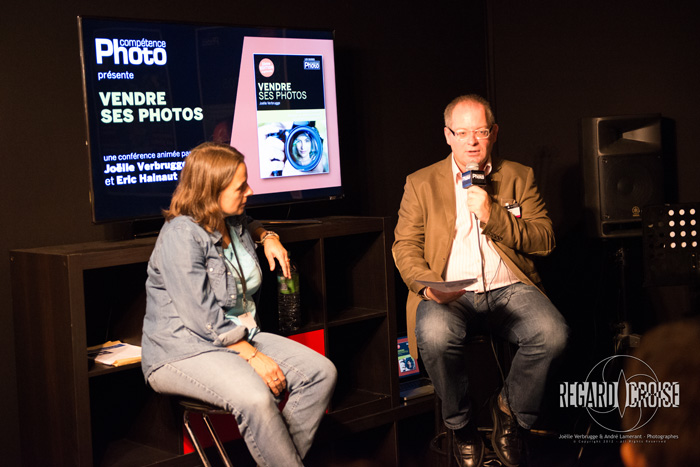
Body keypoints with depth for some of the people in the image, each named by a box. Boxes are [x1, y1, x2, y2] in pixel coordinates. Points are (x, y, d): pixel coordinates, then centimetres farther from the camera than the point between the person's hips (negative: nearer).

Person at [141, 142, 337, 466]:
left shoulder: (235, 223, 9)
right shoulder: (181, 235, -17)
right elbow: (204, 319, -22)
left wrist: (266, 237, 16)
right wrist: (254, 357, -21)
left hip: (241, 337, 9)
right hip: (184, 351, -9)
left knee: (322, 373, -9)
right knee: (255, 398, -36)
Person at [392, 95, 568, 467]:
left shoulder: (519, 177, 15)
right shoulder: (421, 183, 12)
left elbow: (545, 241, 5)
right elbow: (405, 246, 6)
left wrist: (491, 216, -9)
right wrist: (427, 284, -15)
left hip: (509, 287, 1)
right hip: (448, 292, -1)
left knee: (553, 334, -28)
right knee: (435, 336, -35)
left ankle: (509, 410, 1)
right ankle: (461, 426, -6)